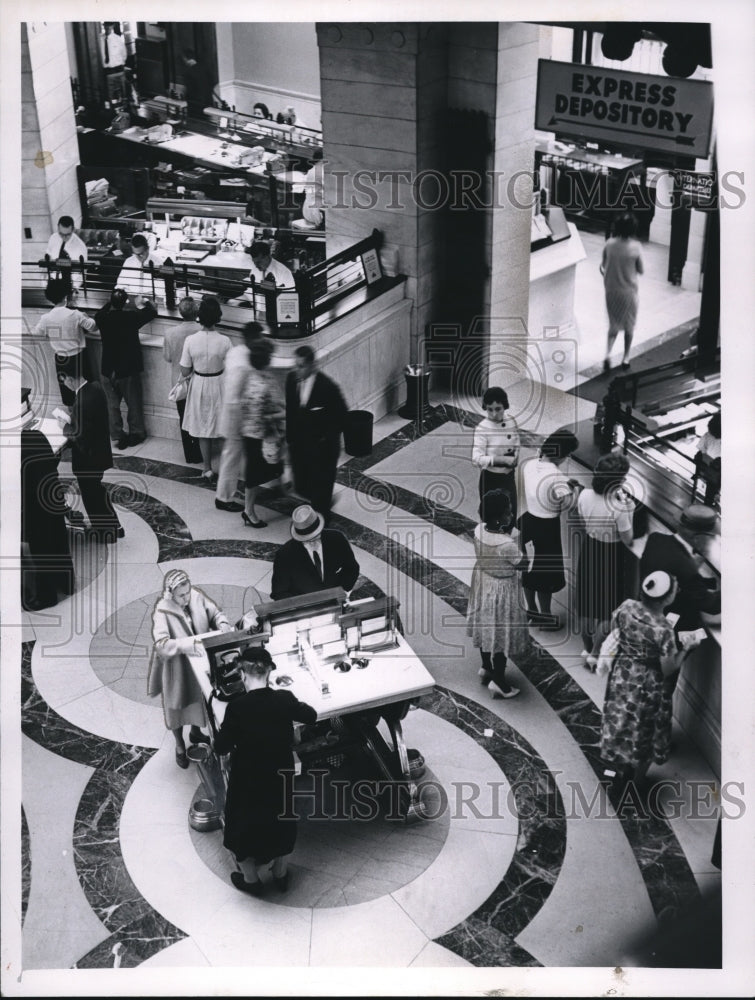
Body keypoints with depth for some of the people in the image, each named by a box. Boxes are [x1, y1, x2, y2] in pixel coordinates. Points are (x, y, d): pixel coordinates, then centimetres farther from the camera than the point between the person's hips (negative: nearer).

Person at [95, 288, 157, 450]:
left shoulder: (102, 318, -9)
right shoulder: (131, 317, -16)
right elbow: (152, 312, -1)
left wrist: (113, 300, 24)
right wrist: (146, 302, 19)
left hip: (108, 370, 2)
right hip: (128, 370, -2)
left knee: (112, 405, 14)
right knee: (134, 404, 14)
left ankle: (118, 436, 18)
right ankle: (136, 434, 25)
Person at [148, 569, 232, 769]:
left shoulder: (197, 596, -15)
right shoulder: (162, 612, -28)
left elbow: (216, 614, -2)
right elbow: (161, 645, -35)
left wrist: (223, 627, -22)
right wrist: (189, 645, -45)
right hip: (177, 668, -4)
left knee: (199, 698, 27)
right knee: (177, 706, 18)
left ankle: (195, 732, 55)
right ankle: (180, 746, 42)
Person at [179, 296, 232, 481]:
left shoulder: (190, 340, -17)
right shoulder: (224, 341, -19)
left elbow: (185, 372, -10)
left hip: (199, 386, 1)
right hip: (218, 385, -1)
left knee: (202, 427, 15)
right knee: (218, 424, 22)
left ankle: (207, 468, 20)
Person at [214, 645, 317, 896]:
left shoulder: (237, 707, -26)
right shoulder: (284, 700, -16)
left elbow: (221, 747, -16)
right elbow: (311, 716, 4)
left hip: (248, 782, -3)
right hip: (281, 778, 3)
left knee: (245, 826, 22)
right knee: (281, 823, 26)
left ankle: (251, 880, 41)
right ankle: (281, 875, 45)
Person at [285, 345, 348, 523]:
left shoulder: (327, 386, -23)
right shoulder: (292, 378, -6)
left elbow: (341, 414, -11)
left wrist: (329, 437, -11)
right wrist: (289, 435, 6)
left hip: (321, 447, -5)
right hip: (298, 444, 5)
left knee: (320, 487, 8)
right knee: (301, 487, 16)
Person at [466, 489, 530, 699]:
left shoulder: (479, 531, -17)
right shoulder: (508, 545, -36)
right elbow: (520, 563, -16)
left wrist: (507, 530, -9)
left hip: (482, 582, 7)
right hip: (502, 589, -7)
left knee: (485, 625, 26)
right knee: (501, 631, 12)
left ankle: (486, 667, 48)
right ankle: (498, 681, 27)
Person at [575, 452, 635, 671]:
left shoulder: (585, 495, -14)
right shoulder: (619, 507, -30)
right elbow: (628, 541, -19)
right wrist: (628, 511, -12)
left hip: (588, 552, 5)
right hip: (610, 557, -5)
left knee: (587, 605, 22)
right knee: (607, 610, 15)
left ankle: (587, 648, 39)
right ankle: (594, 654, 23)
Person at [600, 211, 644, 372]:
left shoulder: (609, 244, -10)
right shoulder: (635, 247, -17)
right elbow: (640, 270, -6)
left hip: (611, 291, 2)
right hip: (629, 291, -2)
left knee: (614, 324, 17)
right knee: (629, 325, 17)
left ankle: (608, 354, -2)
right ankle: (626, 358, 24)